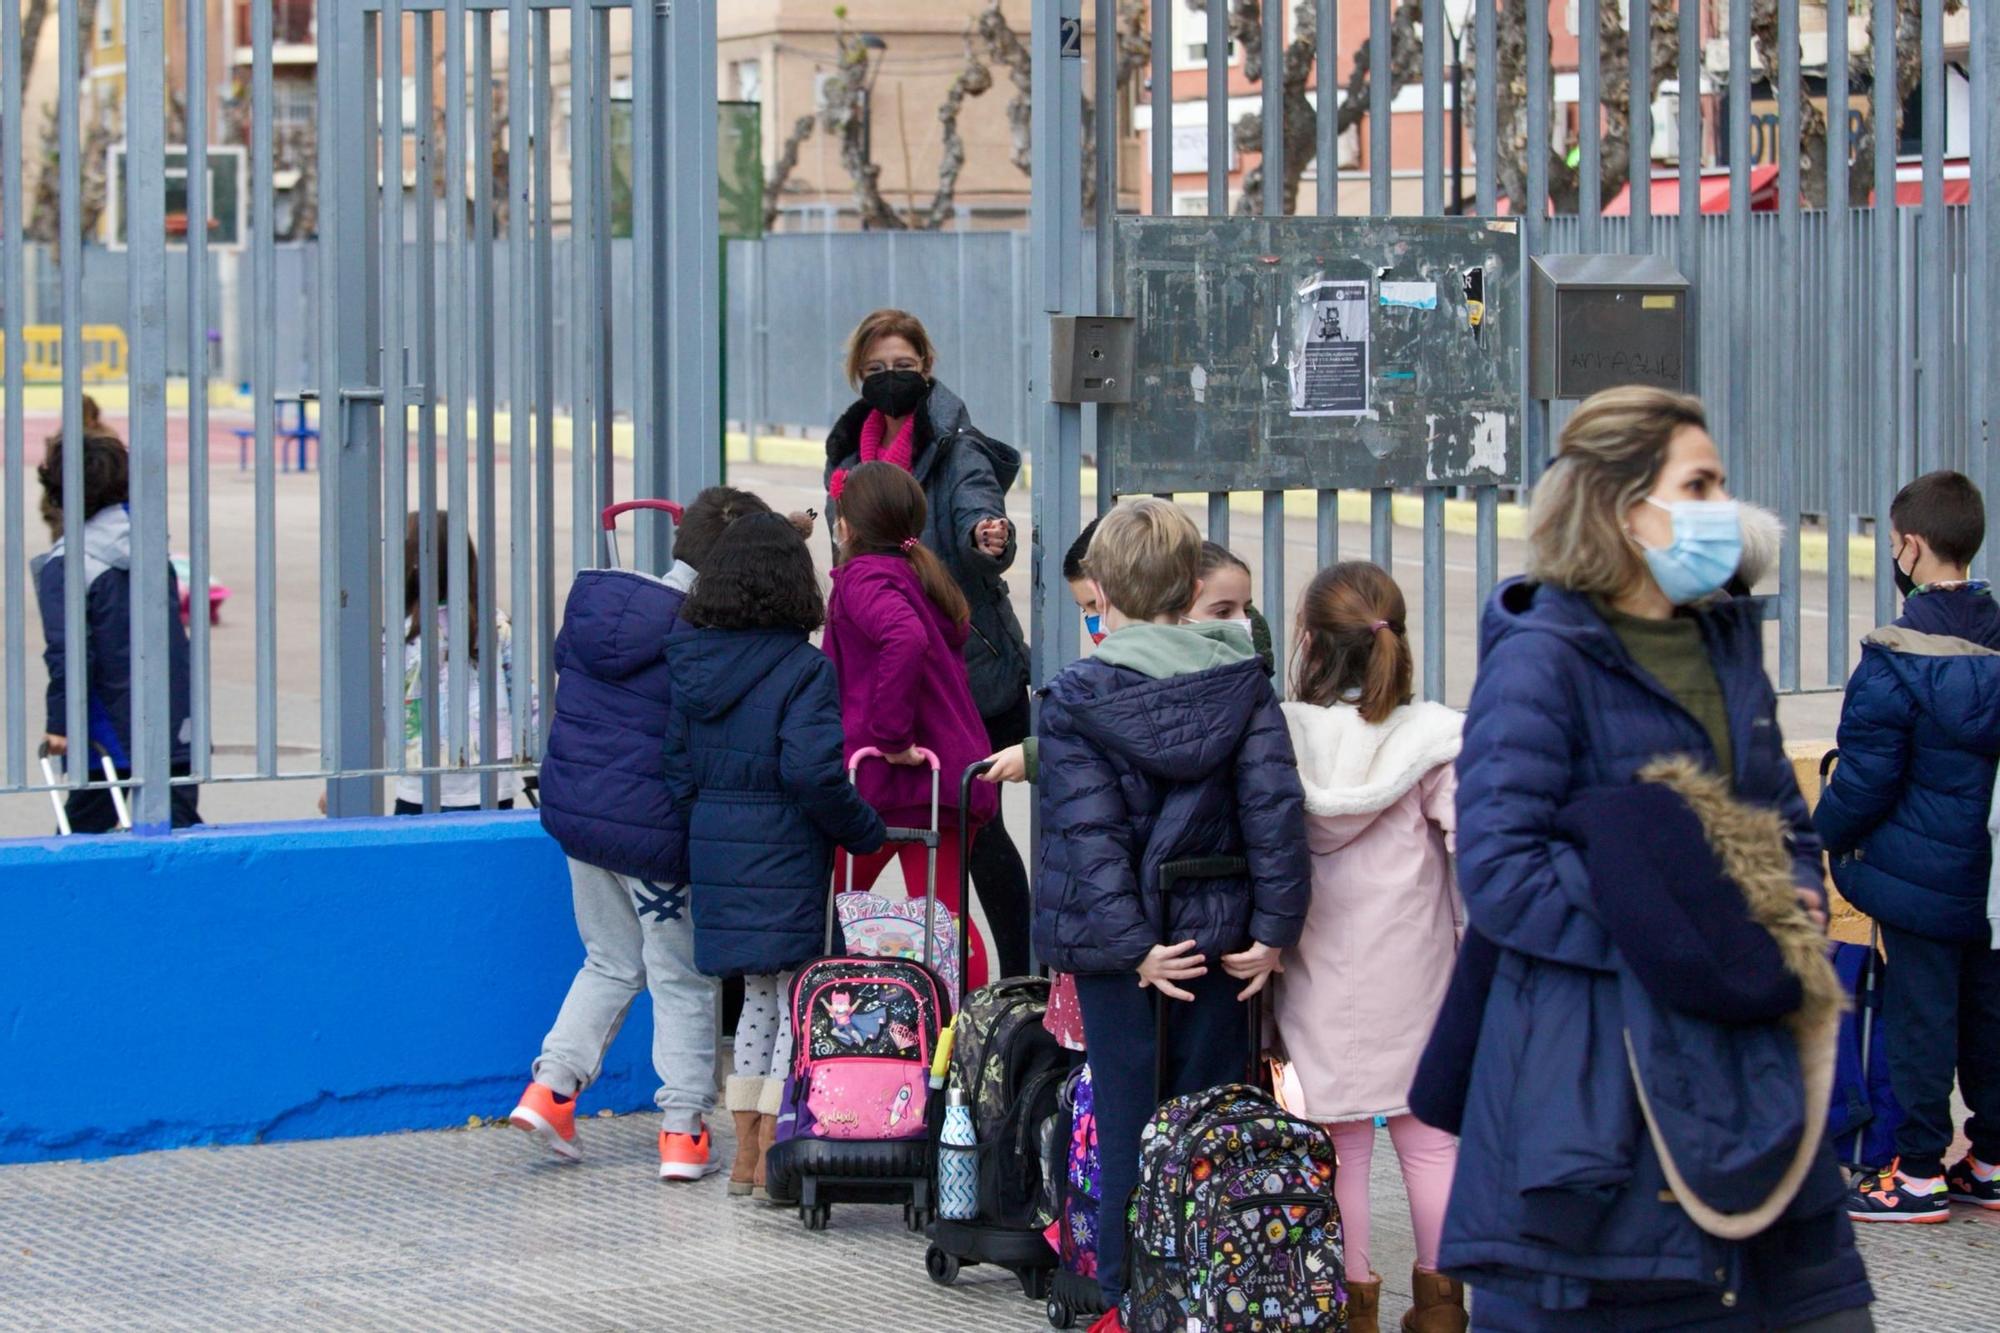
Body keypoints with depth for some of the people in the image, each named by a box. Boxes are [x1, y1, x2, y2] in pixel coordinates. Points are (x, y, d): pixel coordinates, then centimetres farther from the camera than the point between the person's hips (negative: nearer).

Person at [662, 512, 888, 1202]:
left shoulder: (690, 661, 5)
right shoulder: (804, 669, -13)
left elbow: (675, 764, 7)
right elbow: (812, 770, -21)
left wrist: (697, 827, 16)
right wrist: (865, 831, -8)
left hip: (714, 853, 6)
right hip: (784, 856, -6)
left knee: (758, 998, 18)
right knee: (798, 1000, 2)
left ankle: (749, 1154, 20)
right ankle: (771, 1159, -1)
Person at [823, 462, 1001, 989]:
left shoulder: (863, 577, -10)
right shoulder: (926, 578, 17)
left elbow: (906, 638, -29)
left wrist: (890, 735, -25)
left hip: (882, 779, -7)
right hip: (954, 778, 7)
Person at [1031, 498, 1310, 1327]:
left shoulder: (1074, 699, -8)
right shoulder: (1243, 684, -2)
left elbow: (1089, 833, -15)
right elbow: (1275, 809, -8)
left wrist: (1133, 943, -14)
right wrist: (1275, 929, -5)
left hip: (1121, 940, -2)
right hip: (1220, 931, 2)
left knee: (1127, 1123, 5)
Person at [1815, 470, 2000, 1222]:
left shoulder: (1896, 659, -18)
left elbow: (1866, 779, -15)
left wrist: (1827, 836, 2)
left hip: (1919, 871, -6)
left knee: (1919, 1016, 1)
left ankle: (1920, 1173, 6)